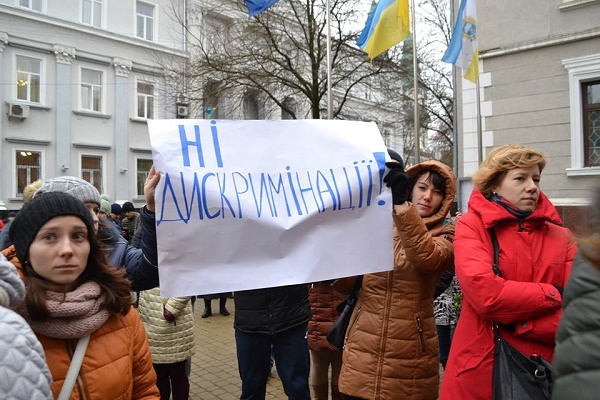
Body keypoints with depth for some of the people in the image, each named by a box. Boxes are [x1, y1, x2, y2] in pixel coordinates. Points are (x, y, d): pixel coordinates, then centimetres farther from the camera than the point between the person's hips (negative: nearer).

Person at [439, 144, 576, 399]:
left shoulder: (561, 237, 4)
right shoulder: (472, 225, -6)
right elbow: (485, 294, -21)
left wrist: (518, 323, -15)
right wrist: (553, 296, -10)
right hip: (480, 369, -3)